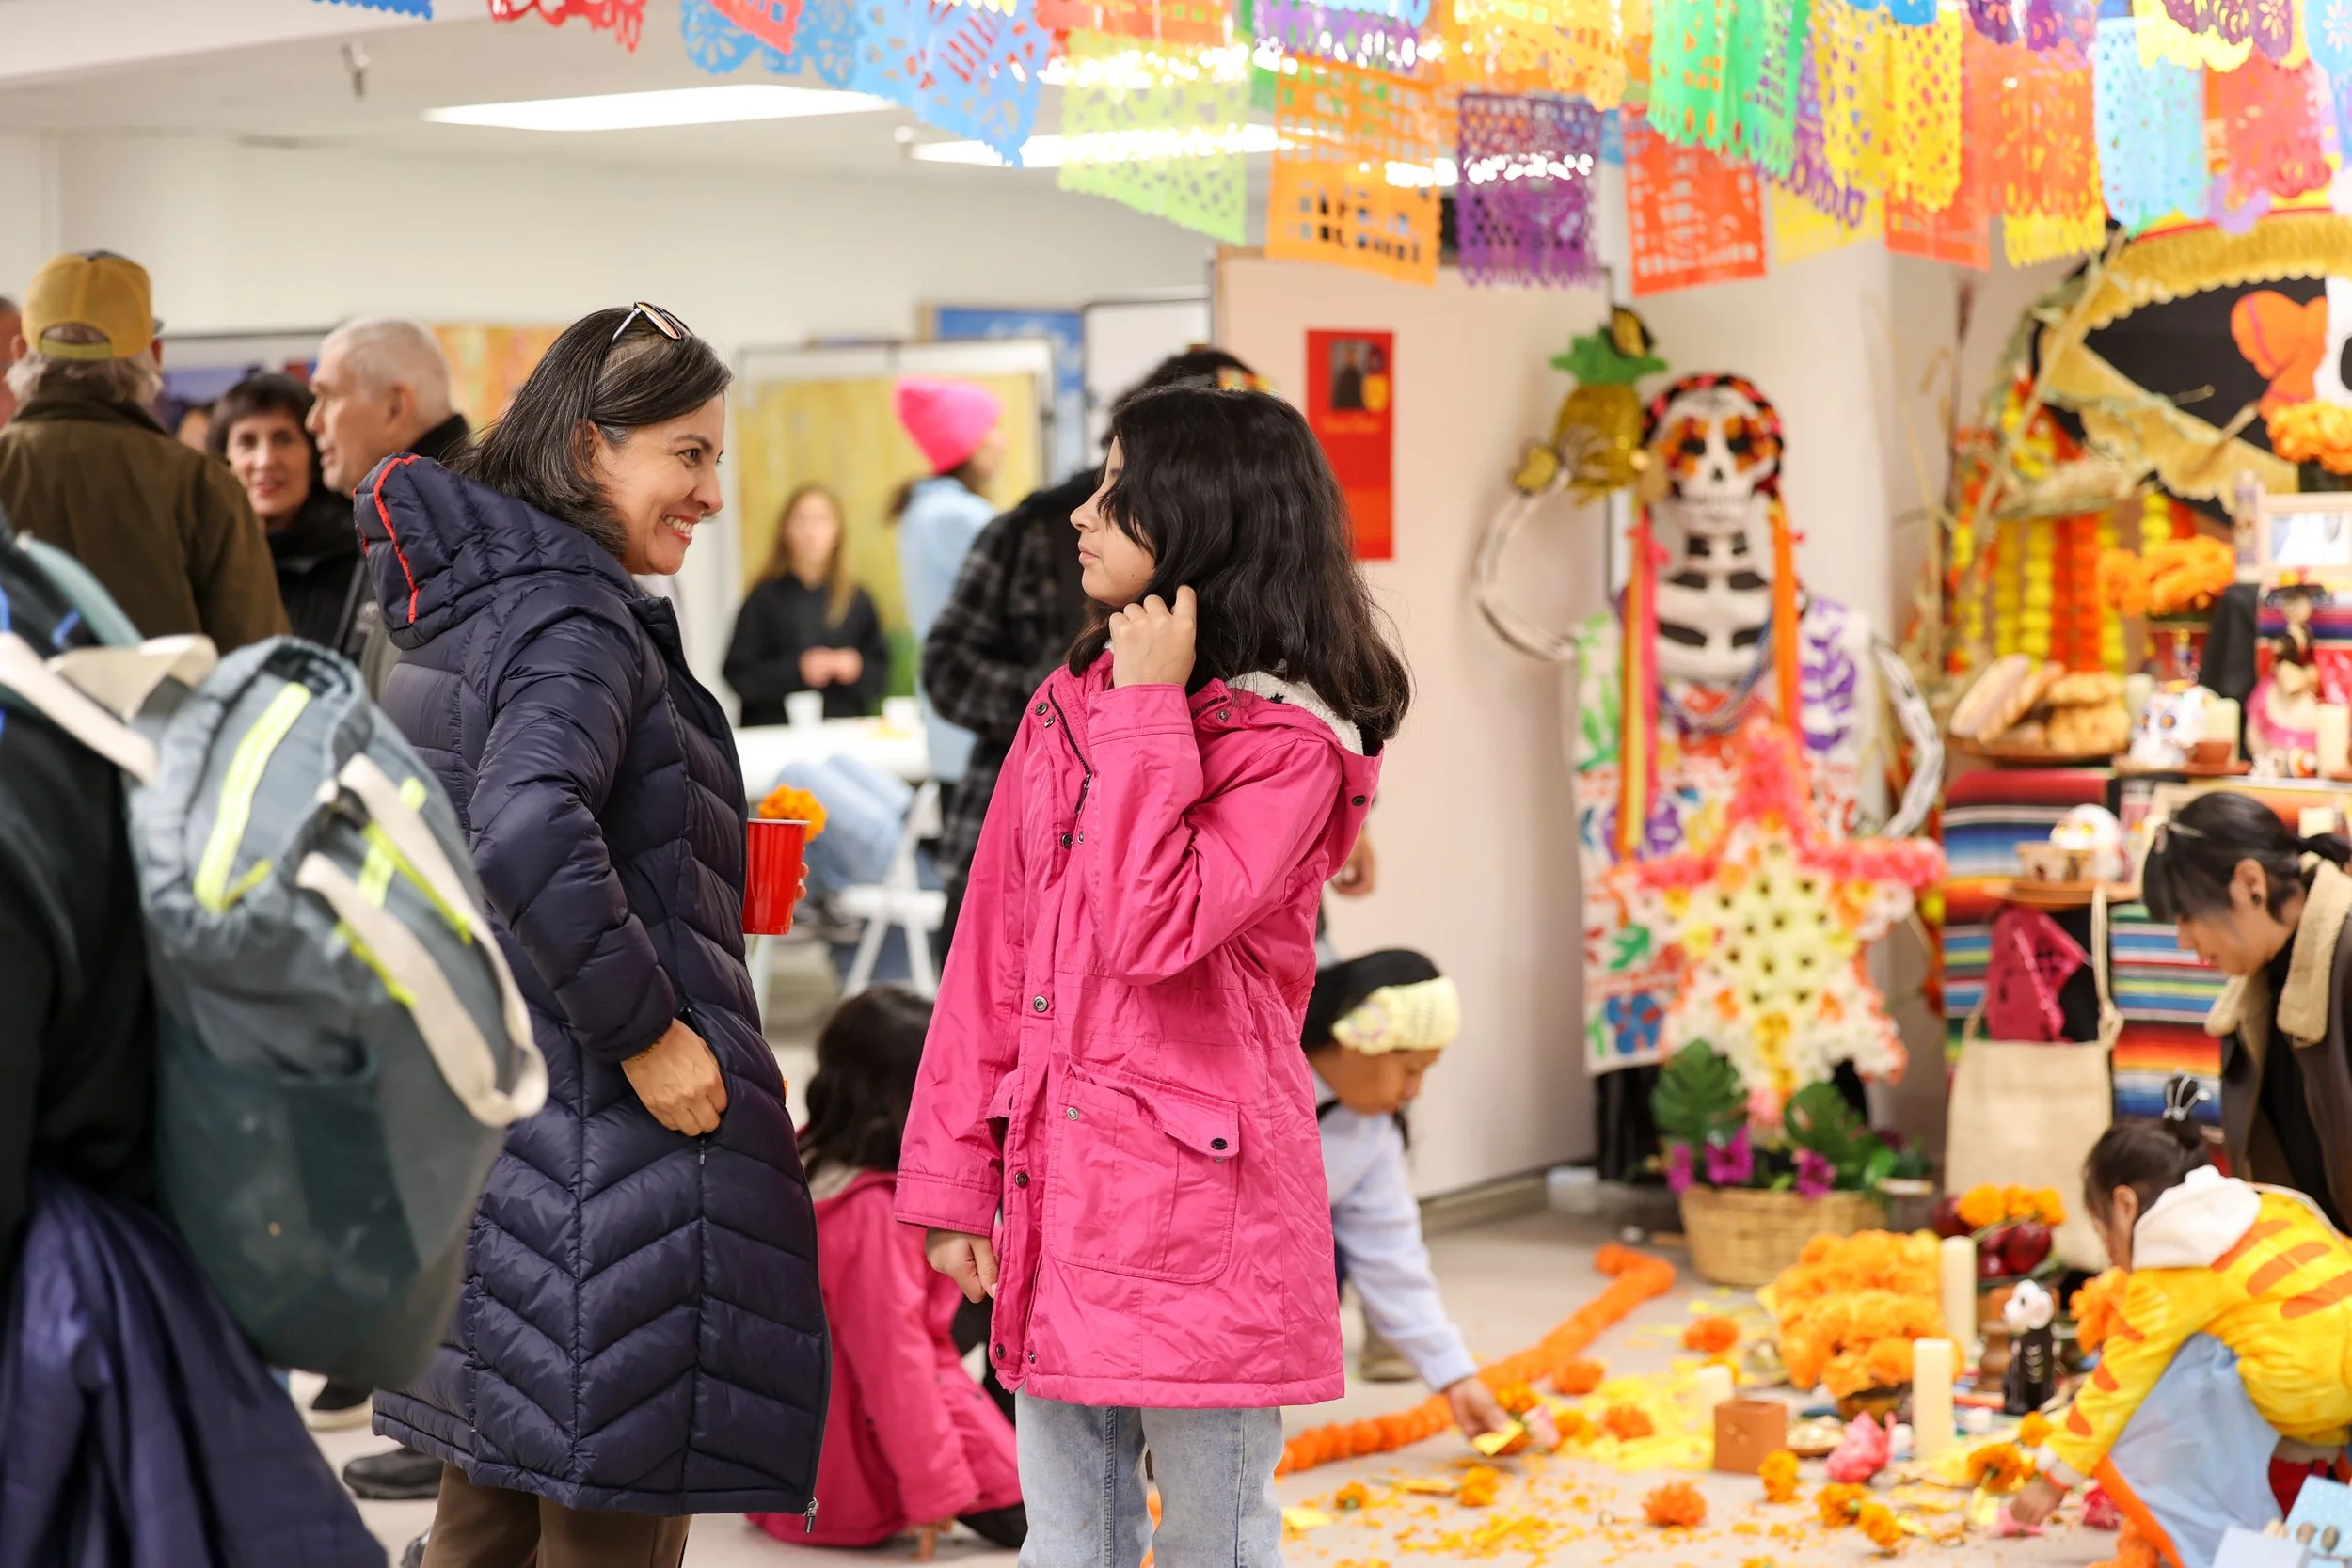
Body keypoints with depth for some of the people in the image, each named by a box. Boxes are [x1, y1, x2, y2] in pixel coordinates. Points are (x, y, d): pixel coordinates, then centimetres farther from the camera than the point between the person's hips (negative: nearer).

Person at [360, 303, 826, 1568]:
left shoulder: (453, 603, 12)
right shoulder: (573, 613, -17)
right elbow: (528, 834, -32)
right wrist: (646, 1030, -23)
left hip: (475, 1116, 10)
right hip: (603, 1134, -10)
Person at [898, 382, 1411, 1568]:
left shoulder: (1292, 745, -8)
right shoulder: (1069, 706, 11)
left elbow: (1150, 933, -22)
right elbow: (991, 957, 10)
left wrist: (1149, 713, -16)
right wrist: (955, 1179, 7)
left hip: (1199, 1207, -6)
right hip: (1054, 1190, 6)